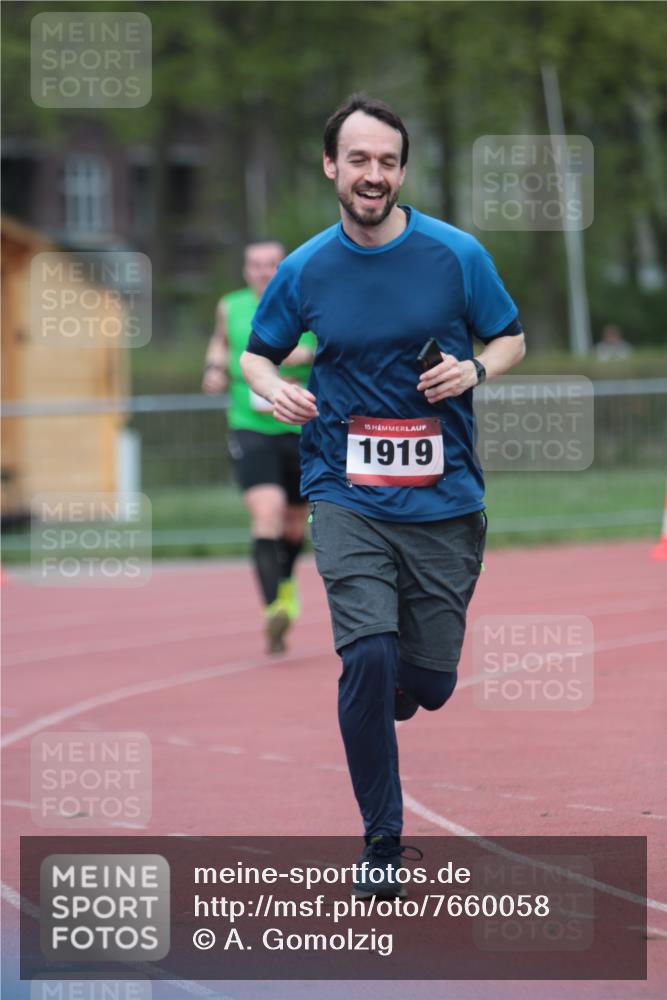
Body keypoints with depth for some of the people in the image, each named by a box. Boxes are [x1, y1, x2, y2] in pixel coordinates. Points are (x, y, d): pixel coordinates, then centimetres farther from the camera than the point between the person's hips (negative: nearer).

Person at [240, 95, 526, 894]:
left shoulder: (456, 254, -3)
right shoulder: (305, 270, 0)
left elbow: (511, 339, 9)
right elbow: (256, 353, 14)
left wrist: (475, 369, -13)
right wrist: (273, 387, -9)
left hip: (444, 498, 1)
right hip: (348, 497, -1)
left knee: (430, 684, 2)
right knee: (370, 655, -19)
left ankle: (380, 699, 42)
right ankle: (382, 842, -4)